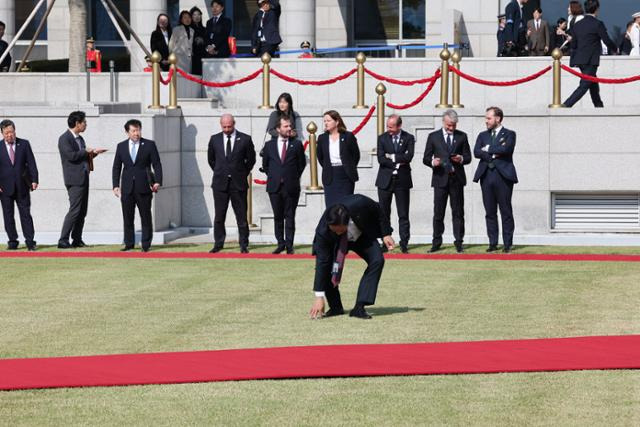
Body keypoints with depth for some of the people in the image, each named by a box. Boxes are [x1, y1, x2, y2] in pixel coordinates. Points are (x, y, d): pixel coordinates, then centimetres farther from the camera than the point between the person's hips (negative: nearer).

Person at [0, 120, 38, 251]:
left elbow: (31, 163, 4)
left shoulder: (24, 144, 4)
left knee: (25, 214, -1)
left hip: (22, 186, 0)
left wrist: (34, 180, -6)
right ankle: (12, 242, 10)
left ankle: (30, 241, -1)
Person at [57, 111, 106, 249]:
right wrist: (86, 151, -10)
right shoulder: (64, 139, -9)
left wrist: (94, 152, 10)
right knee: (75, 210, -13)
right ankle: (63, 241, -11)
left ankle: (77, 240, 13)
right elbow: (72, 155, -22)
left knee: (82, 211, 8)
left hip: (83, 178, 9)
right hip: (74, 179, -9)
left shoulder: (80, 139, 18)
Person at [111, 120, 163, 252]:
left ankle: (146, 244, 8)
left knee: (146, 217, 2)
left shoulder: (149, 145, 2)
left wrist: (157, 181, -12)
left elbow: (157, 165, 0)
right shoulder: (121, 146, 9)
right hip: (127, 187, 2)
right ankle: (129, 244, 10)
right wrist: (116, 185, 2)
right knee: (127, 217, 3)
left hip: (144, 187, -2)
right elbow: (116, 167, 11)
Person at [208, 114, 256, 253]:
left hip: (238, 183, -2)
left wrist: (243, 174, 6)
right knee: (219, 216, 5)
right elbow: (211, 159, 18)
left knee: (241, 216, 0)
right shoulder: (215, 139, 5)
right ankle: (218, 244, 12)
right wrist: (219, 172, 12)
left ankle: (244, 245, 6)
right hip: (220, 183, 2)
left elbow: (251, 159, 8)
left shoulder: (245, 139, -1)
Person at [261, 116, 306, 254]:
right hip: (274, 186, 2)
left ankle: (289, 245, 5)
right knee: (278, 217, 6)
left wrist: (294, 177, 5)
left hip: (291, 187, -1)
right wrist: (272, 177, 9)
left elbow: (302, 163, 8)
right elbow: (265, 164, 16)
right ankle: (280, 243, 15)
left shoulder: (296, 144, 2)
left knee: (290, 217, 1)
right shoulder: (269, 145, 7)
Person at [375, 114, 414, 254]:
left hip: (402, 180, -1)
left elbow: (409, 156, -12)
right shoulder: (382, 138, 4)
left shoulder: (408, 138, 2)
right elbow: (380, 159, -7)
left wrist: (392, 157, -9)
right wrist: (397, 162, -13)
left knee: (403, 215, -1)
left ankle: (404, 244, 2)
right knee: (384, 214, 4)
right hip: (385, 180, 1)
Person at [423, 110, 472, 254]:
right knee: (438, 212, 0)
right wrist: (432, 162, -16)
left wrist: (461, 159, -12)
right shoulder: (433, 137, 7)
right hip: (440, 178, 0)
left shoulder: (462, 136, 10)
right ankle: (436, 242, 6)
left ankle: (459, 242, 4)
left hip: (457, 178, 1)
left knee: (458, 212, 1)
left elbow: (468, 157, 10)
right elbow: (426, 158, 6)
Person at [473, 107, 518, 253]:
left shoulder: (509, 134, 5)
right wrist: (495, 152, -10)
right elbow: (476, 152, 1)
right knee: (490, 212, 4)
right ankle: (493, 243, 8)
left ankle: (507, 244, 1)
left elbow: (506, 149, -14)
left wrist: (488, 149, -4)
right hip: (486, 175, 4)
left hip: (503, 175, -4)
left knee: (506, 212, -2)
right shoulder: (483, 135, 18)